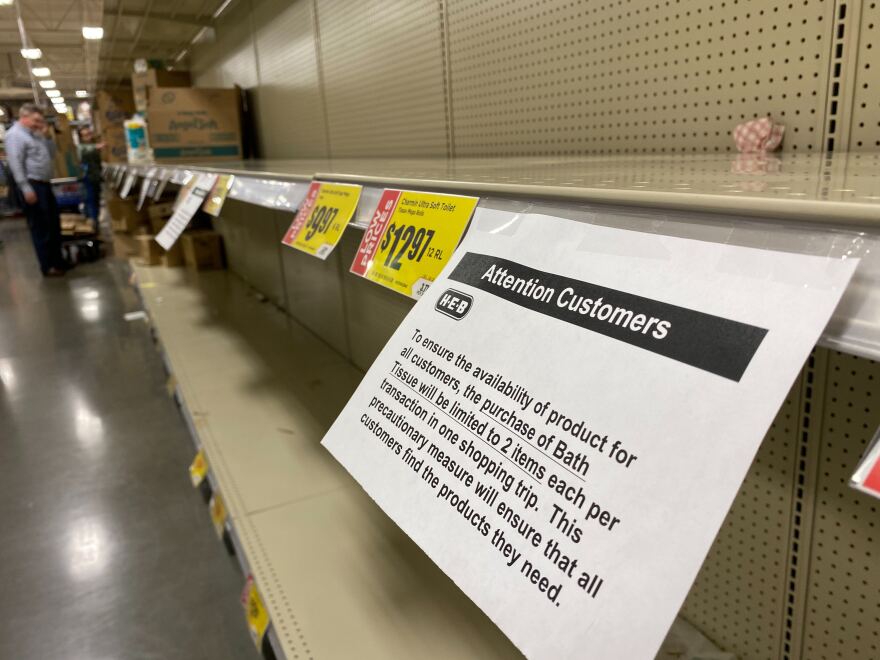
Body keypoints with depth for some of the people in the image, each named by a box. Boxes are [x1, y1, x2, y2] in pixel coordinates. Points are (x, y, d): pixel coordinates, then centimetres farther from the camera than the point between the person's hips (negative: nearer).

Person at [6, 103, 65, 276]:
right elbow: (15, 164, -18)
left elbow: (51, 153, 21)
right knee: (40, 227, -3)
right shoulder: (15, 134, -11)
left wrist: (44, 136, 7)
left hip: (45, 184, 10)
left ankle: (57, 260, 25)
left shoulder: (33, 134, 18)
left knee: (54, 223, 15)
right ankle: (48, 266, 4)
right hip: (32, 185, -10)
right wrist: (26, 189, -23)